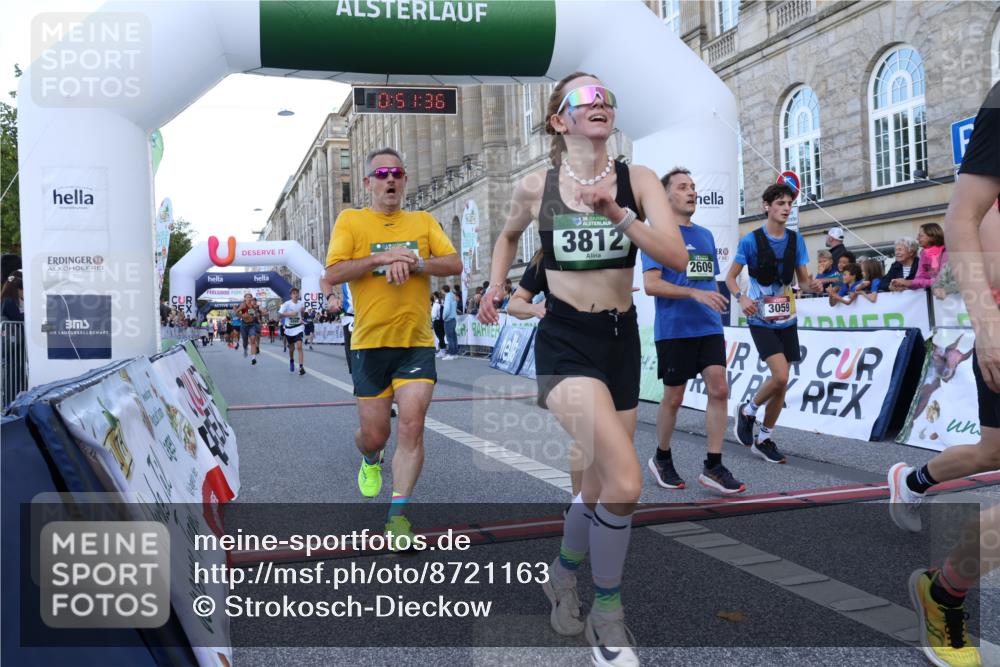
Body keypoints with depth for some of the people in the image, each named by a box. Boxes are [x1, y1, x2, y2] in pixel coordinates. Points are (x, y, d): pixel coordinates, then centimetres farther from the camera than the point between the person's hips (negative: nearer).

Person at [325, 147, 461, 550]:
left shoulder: (423, 221, 10)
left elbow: (454, 264, -1)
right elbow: (333, 274, -8)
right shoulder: (350, 220, 3)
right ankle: (370, 460, 44)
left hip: (417, 343, 1)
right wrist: (383, 258, -18)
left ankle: (397, 515, -1)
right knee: (374, 435, 6)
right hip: (369, 344, -1)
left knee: (412, 426, -11)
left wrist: (413, 263, -17)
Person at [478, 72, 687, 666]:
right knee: (625, 482, -20)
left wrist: (617, 215, -22)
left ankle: (565, 574, 45)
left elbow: (678, 257, -11)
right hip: (565, 340, -3)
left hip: (622, 338, 3)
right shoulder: (535, 187, -1)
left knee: (601, 488, 13)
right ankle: (608, 613, 6)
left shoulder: (637, 180, 0)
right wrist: (496, 286, 6)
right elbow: (509, 236, 20)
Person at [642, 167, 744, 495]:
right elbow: (650, 284, -15)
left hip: (709, 328, 6)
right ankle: (661, 459, 24)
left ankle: (713, 467, 2)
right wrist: (695, 293, -23)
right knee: (674, 397, 4)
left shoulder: (705, 235, 15)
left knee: (719, 389, -4)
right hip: (674, 330, -5)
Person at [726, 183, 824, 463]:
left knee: (781, 383, 6)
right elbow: (730, 277, -3)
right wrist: (741, 297, -22)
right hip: (761, 320, -5)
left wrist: (813, 286, -15)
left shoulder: (796, 240, 3)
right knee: (780, 376, -20)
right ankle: (747, 411, 8)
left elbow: (803, 280, 8)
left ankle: (764, 439, 21)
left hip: (786, 319, 5)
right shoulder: (751, 240, -8)